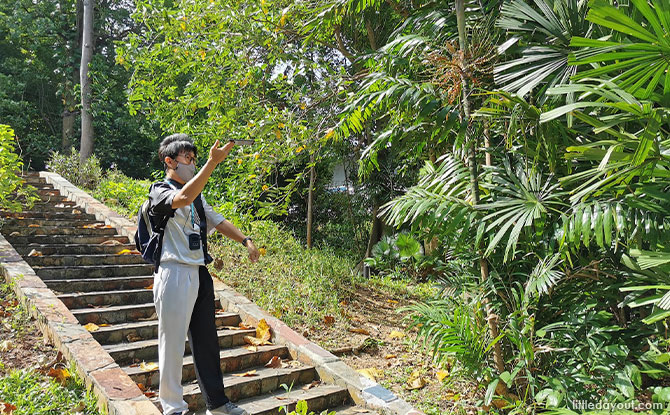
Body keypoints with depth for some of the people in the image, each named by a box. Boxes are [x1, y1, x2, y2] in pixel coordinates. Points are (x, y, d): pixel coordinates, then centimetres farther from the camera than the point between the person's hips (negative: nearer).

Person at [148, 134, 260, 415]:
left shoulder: (197, 195, 16)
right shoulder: (160, 192, -7)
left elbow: (217, 220, 20)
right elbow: (183, 199, -30)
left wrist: (246, 240, 8)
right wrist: (213, 162, -35)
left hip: (199, 274, 8)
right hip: (175, 274, -7)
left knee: (206, 339, 14)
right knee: (173, 343, 1)